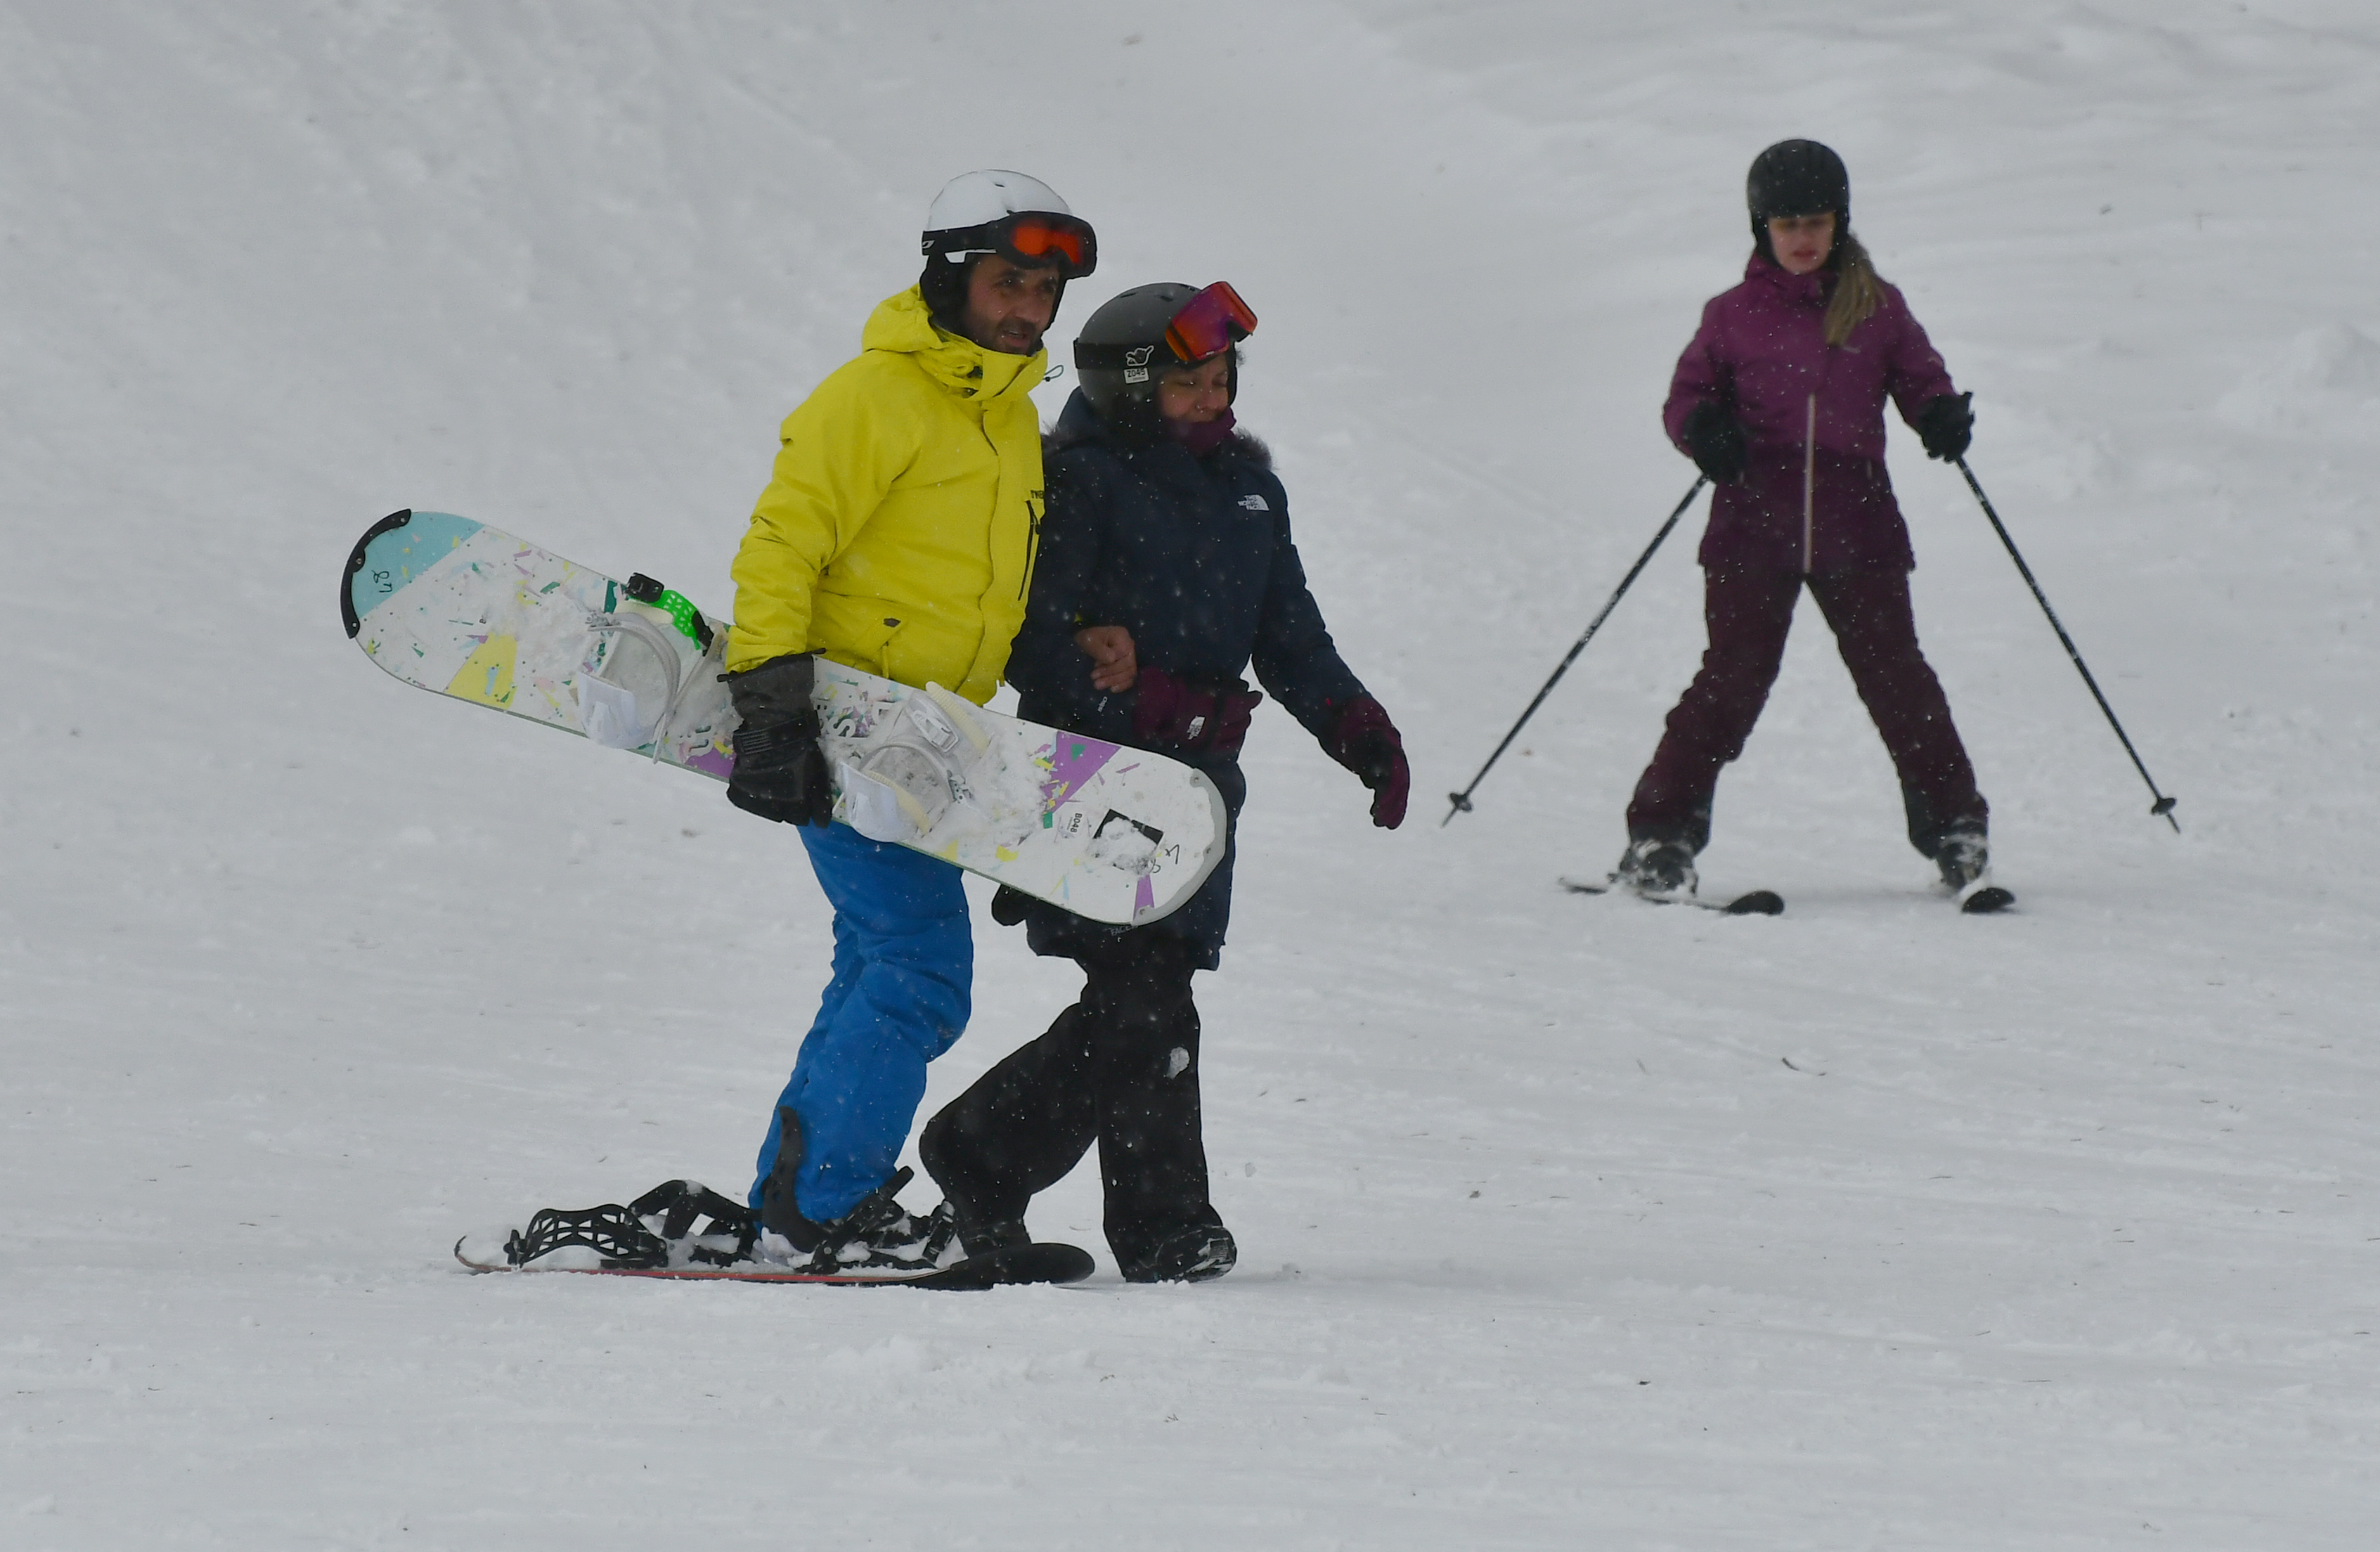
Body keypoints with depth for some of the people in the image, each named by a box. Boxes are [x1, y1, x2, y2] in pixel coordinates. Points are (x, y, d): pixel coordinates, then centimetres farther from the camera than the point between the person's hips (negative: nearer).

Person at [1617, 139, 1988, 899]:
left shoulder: (1878, 309, 8)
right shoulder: (1734, 315, 6)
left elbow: (1918, 377, 14)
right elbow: (1687, 394, 10)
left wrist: (1941, 417, -8)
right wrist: (1702, 430, -13)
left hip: (1857, 524, 1)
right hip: (1755, 523, -1)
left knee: (1895, 675, 1)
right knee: (1734, 677, -6)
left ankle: (1951, 823, 15)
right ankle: (1661, 831, 1)